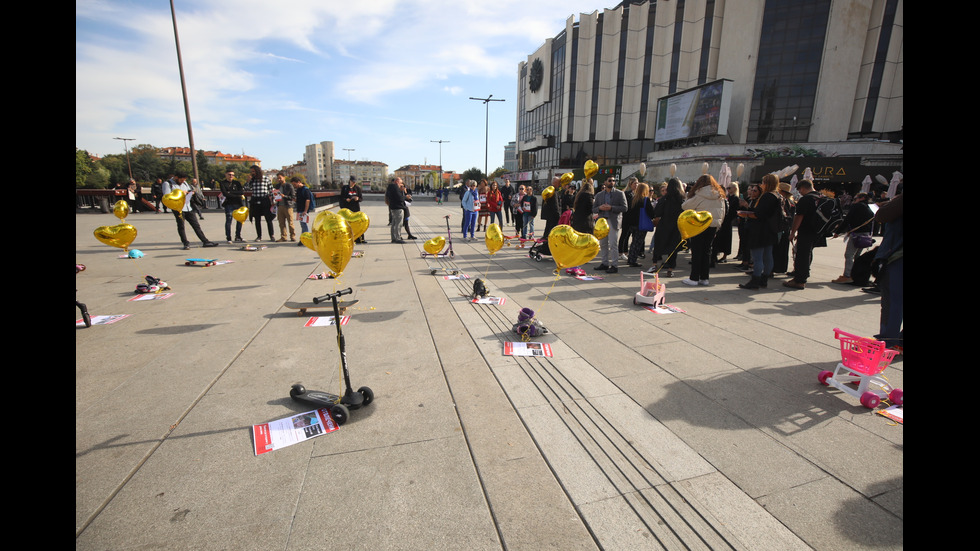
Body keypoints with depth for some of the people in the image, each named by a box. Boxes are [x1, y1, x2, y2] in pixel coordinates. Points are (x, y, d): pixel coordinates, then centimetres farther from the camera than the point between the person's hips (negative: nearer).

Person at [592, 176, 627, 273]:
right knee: (603, 244, 7)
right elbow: (593, 209, 12)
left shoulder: (620, 194, 5)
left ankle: (614, 265, -4)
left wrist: (611, 208, -14)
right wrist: (599, 208, -10)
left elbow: (624, 208, -3)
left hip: (613, 221, -4)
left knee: (613, 244, -8)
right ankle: (604, 263, 17)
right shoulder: (599, 195, 14)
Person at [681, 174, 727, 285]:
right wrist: (718, 224, 20)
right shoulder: (720, 196, 7)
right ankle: (704, 278, 14)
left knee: (696, 252, 0)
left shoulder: (700, 196, -11)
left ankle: (694, 278, 2)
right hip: (713, 226, 5)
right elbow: (723, 213, 12)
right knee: (707, 251, 11)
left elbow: (685, 206, -7)